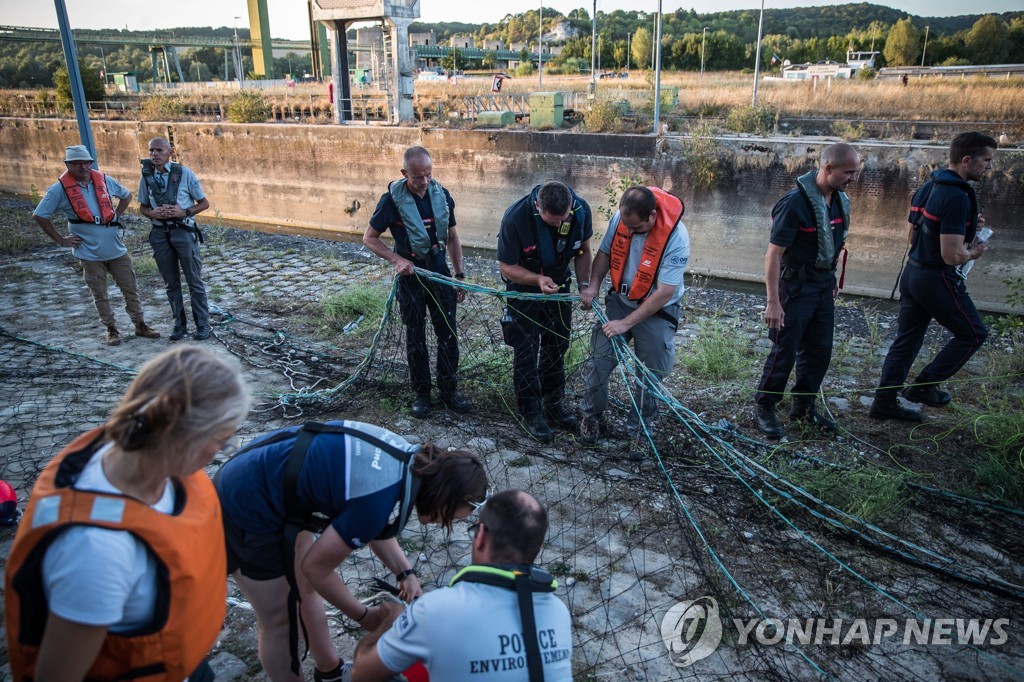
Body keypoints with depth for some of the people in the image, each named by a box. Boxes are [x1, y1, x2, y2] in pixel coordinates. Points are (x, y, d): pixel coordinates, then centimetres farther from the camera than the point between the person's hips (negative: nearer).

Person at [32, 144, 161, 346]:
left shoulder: (105, 180, 0)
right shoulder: (60, 189, -8)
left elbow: (126, 195, 19)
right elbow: (40, 215, -3)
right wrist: (61, 240, -4)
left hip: (116, 249, 3)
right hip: (89, 254, -2)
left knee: (131, 290, 7)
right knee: (100, 296, 7)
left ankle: (141, 326, 19)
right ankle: (112, 330, 19)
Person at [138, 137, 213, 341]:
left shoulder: (184, 173, -7)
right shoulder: (147, 176, 2)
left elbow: (204, 203, -2)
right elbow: (143, 207, 12)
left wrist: (184, 212, -18)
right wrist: (153, 213, -11)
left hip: (183, 232, -3)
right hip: (160, 233, 3)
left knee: (194, 281, 3)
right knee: (171, 283, 11)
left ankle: (203, 325, 13)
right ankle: (180, 324, 23)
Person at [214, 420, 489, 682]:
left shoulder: (410, 458, -6)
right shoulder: (378, 502, -31)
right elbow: (316, 567, -17)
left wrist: (405, 573, 4)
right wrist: (364, 615, -3)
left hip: (264, 475, 9)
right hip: (248, 506, -9)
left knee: (306, 587, 23)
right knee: (280, 621, 7)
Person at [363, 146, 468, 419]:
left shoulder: (442, 195, -3)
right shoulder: (392, 199, -13)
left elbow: (452, 237, 7)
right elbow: (369, 238, -5)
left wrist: (460, 276, 6)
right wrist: (397, 260, -18)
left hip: (439, 271, 3)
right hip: (411, 275, -3)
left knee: (448, 334, 5)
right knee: (415, 338, 8)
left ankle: (449, 388, 21)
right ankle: (421, 392, 22)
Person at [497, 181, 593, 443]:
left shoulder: (581, 210, -21)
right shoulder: (516, 217, -33)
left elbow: (583, 251, -2)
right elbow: (506, 266, -22)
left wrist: (584, 285, -16)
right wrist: (537, 279, -38)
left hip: (559, 283, 4)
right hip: (524, 286, -4)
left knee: (557, 345, 14)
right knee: (526, 350, -2)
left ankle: (552, 402, 31)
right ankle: (531, 412, 12)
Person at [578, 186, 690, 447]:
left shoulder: (675, 237, -28)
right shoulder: (620, 217, -14)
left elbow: (664, 293, -26)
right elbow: (605, 252, 5)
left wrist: (626, 323, -24)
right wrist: (593, 285, -11)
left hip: (657, 311, -3)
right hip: (620, 300, 4)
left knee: (650, 376, 6)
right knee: (598, 360, -2)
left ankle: (638, 429, 28)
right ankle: (592, 416, 21)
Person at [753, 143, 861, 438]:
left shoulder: (840, 200, 4)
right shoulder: (795, 202, -21)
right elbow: (773, 254, -22)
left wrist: (832, 280, 20)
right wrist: (773, 302, -23)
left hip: (824, 286, 8)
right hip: (796, 288, -8)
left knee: (819, 350, 13)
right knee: (785, 350, -1)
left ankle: (803, 406, 29)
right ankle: (764, 406, 17)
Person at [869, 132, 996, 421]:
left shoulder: (926, 188, 8)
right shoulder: (958, 197, -21)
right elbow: (951, 256, -25)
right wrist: (975, 251, -3)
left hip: (912, 273, 9)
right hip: (937, 279, -9)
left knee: (906, 340, 14)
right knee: (973, 333, 11)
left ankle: (884, 402, 18)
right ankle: (924, 385, 12)